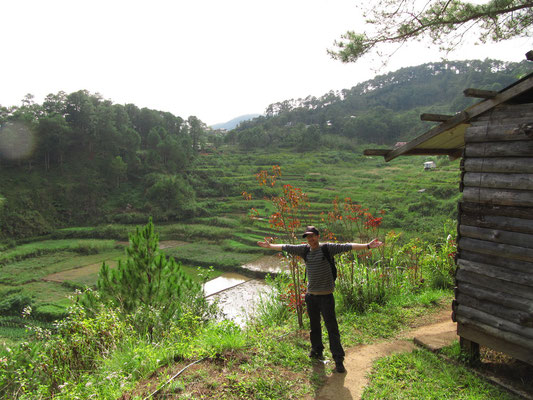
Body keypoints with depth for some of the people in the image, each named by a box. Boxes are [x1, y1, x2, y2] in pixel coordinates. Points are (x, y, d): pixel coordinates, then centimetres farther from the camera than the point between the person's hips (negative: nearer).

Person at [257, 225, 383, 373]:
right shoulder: (304, 249, 5)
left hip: (326, 296, -5)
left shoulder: (327, 248, -9)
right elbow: (285, 247, 15)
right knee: (314, 326, 18)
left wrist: (367, 246, -26)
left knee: (332, 328, -4)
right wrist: (270, 246, 25)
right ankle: (317, 351, 37)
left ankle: (338, 360, 4)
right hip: (311, 295, 5)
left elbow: (347, 246, -17)